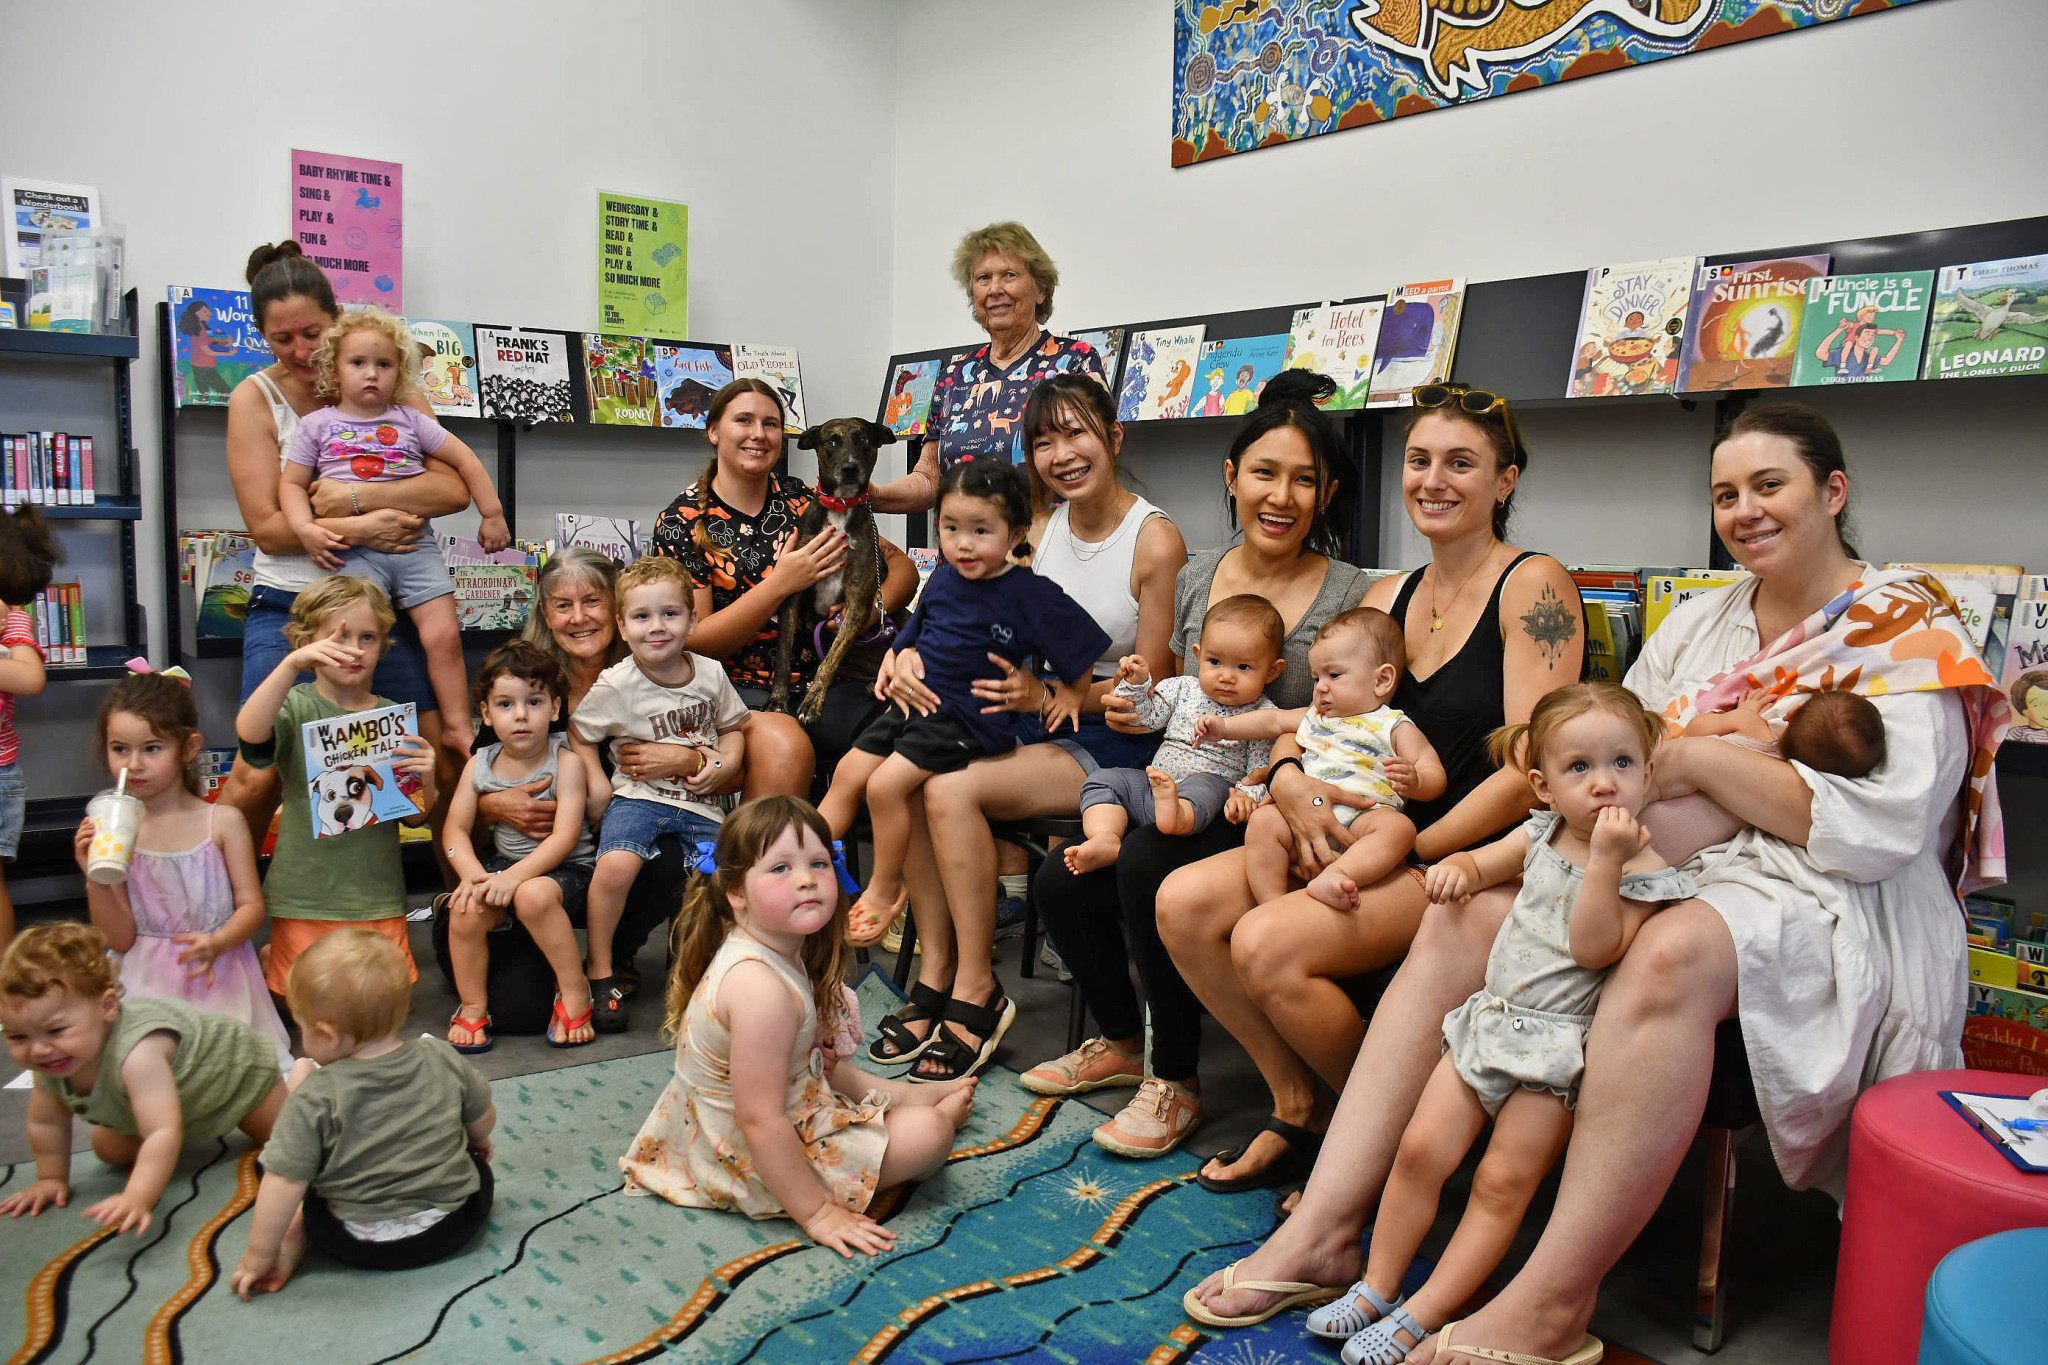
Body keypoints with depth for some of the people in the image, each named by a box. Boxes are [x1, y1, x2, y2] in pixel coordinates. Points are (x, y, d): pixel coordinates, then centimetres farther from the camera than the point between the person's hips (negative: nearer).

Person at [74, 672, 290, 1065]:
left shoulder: (222, 821, -5)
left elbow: (251, 906, -3)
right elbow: (119, 939, -1)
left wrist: (217, 943, -22)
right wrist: (95, 881, -15)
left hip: (215, 978, -1)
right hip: (148, 985, 1)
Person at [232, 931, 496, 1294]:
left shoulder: (314, 1099, -19)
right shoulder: (442, 1059, -9)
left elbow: (284, 1184, -17)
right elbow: (484, 1121, 6)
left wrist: (259, 1256, -3)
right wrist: (477, 1142, 29)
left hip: (359, 1245, -2)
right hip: (453, 1227, 3)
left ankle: (295, 1239, 8)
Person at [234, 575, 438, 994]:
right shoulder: (297, 707, -5)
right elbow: (249, 732, -28)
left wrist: (426, 777, -14)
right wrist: (292, 664, -36)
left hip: (378, 896, 3)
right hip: (306, 896, -3)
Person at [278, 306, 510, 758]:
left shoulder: (410, 421, 11)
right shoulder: (317, 425, 9)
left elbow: (465, 459, 14)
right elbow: (292, 484, 9)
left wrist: (492, 514, 10)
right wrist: (306, 528, -9)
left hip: (415, 544, 1)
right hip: (354, 551, -1)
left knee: (444, 634, -6)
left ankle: (457, 726, 6)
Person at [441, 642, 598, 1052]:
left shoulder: (567, 762, -11)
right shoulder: (479, 764, 3)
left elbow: (565, 836, -18)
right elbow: (455, 828, 1)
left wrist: (514, 877, -29)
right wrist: (473, 874, -19)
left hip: (565, 867, -4)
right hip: (505, 863, 4)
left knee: (534, 895, -35)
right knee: (465, 908, -23)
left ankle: (575, 990, -15)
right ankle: (473, 1006, -1)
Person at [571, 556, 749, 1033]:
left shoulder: (711, 674, 0)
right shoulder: (615, 684, -9)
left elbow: (732, 726, 15)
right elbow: (579, 732, 5)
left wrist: (723, 765, -3)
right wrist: (596, 784, -5)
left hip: (699, 802, 3)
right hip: (638, 796, -3)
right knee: (616, 864, -30)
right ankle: (599, 970, -9)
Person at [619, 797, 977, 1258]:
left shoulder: (781, 954, -1)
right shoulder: (761, 987, -33)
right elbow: (760, 1123, -32)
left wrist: (876, 1088, 19)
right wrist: (816, 1213, -25)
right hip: (756, 1164, -10)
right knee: (928, 1135, -6)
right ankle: (945, 1112, 25)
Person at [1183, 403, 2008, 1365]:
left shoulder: (1909, 633, -2)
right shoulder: (1700, 622, 17)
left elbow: (1878, 831, -15)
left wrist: (1703, 760, -16)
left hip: (1825, 906, -6)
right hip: (1662, 877, 7)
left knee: (1670, 953, -40)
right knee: (1462, 919, -15)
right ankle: (1326, 1226, -19)